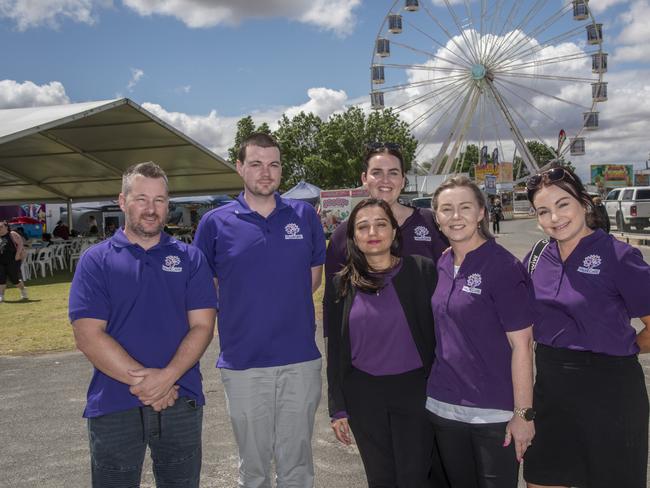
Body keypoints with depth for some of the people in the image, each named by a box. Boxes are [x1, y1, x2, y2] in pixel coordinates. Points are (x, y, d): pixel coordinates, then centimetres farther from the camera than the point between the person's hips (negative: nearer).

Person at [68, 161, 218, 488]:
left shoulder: (190, 258, 5)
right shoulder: (96, 260, 0)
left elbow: (202, 326, -2)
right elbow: (88, 336, -8)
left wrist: (167, 377, -16)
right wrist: (142, 380, -15)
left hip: (181, 401, 2)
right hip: (114, 406, -1)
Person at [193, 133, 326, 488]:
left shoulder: (305, 215, 3)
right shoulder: (215, 222, -2)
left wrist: (285, 304, 4)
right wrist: (245, 312, 2)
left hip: (300, 360, 1)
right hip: (243, 363, -1)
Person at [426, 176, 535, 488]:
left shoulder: (503, 266, -13)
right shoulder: (442, 266, 5)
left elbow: (522, 344, -14)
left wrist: (524, 413, -15)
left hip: (494, 414, -6)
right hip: (443, 407, 6)